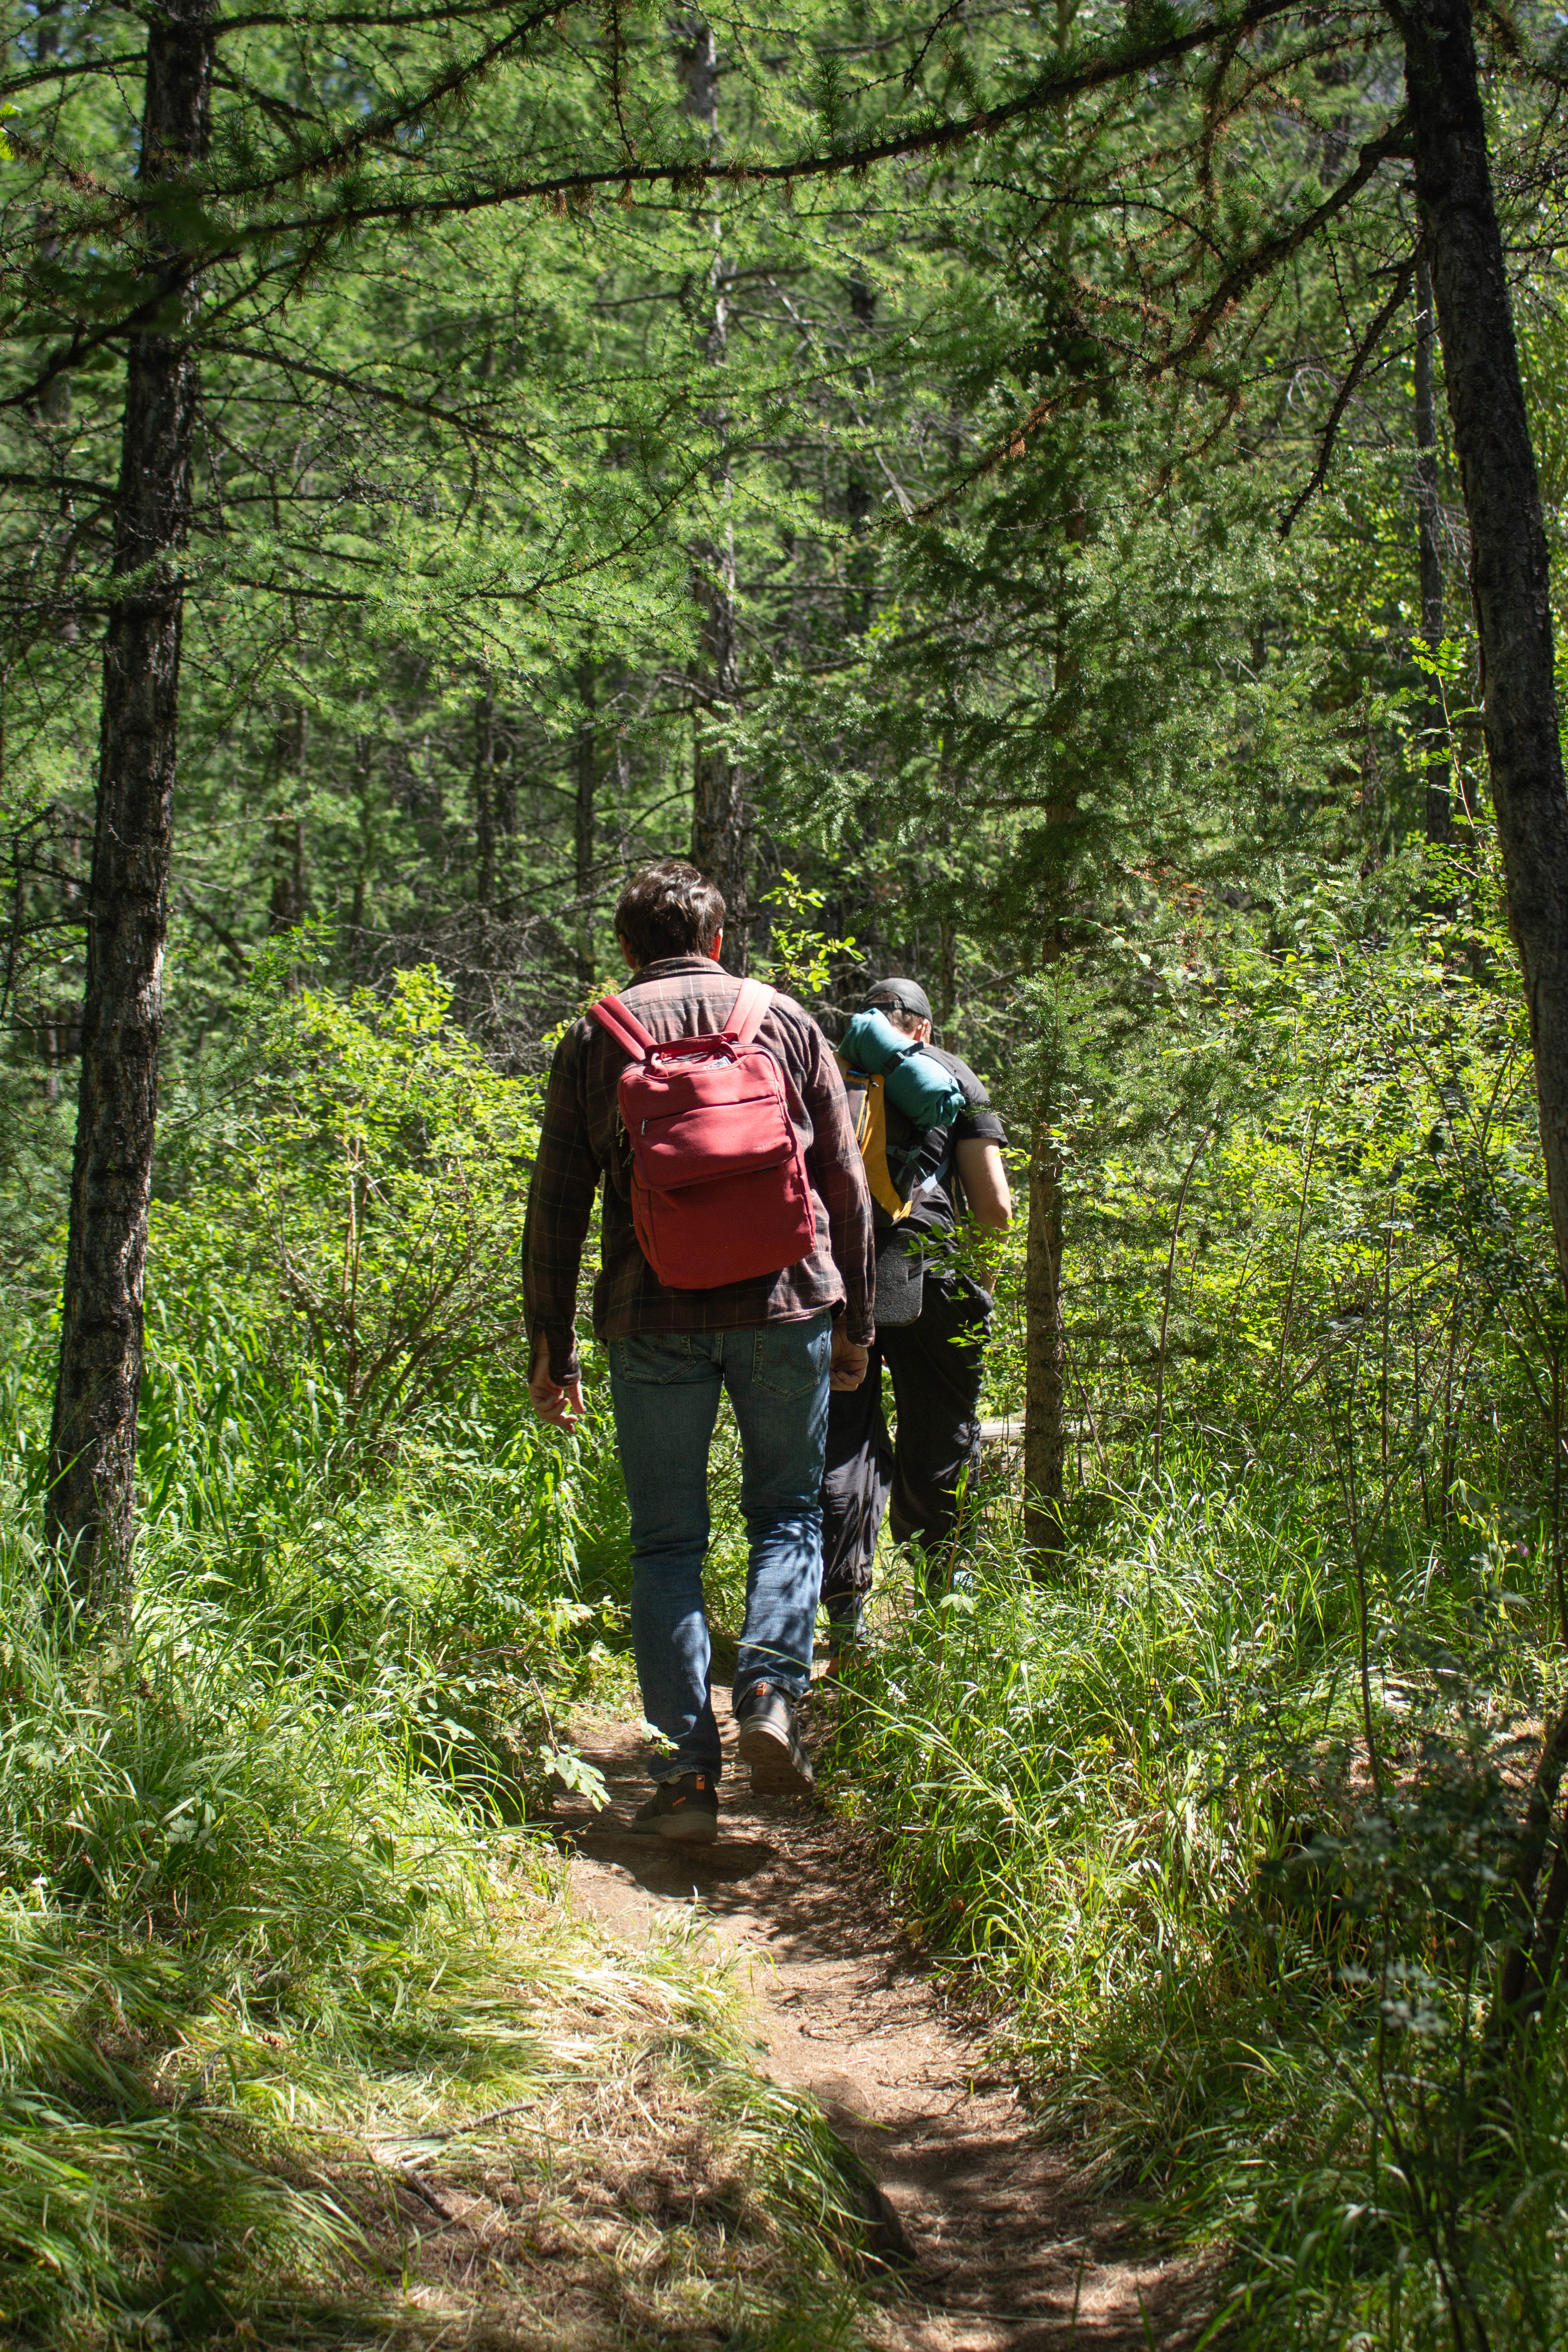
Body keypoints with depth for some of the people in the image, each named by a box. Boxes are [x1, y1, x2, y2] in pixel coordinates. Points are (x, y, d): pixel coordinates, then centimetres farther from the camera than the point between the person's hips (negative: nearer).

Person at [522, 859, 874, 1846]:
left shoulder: (594, 1041, 7)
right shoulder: (786, 1021, 9)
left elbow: (557, 1208, 5)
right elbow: (846, 1183, 8)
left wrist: (552, 1346, 11)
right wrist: (855, 1320, 15)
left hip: (652, 1316, 0)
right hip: (783, 1304, 0)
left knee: (667, 1543, 7)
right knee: (789, 1514, 15)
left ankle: (690, 1773, 3)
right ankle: (773, 1686, -8)